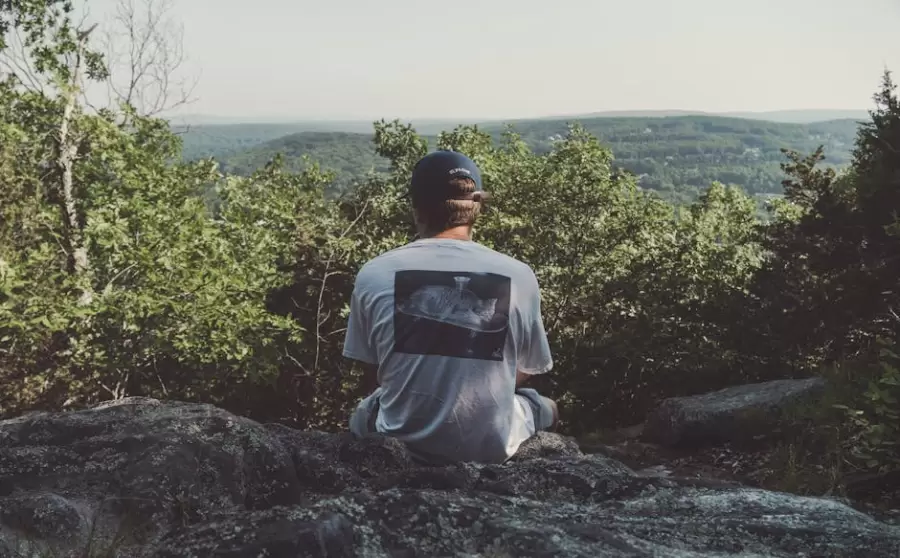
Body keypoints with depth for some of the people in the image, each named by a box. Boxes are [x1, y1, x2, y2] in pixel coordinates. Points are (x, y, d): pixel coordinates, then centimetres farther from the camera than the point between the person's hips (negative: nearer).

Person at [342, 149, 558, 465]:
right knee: (546, 407, 32)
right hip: (490, 446, 0)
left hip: (400, 442, 1)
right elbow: (523, 373, 4)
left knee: (363, 413, 36)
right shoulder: (518, 276, -11)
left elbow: (374, 378, 2)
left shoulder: (374, 274, -10)